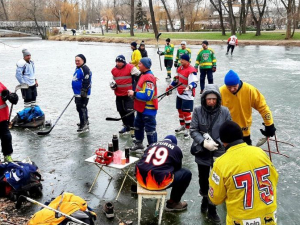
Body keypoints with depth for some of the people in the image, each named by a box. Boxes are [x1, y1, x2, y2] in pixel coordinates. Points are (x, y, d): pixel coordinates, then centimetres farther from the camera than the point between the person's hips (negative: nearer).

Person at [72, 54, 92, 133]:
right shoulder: (77, 69, 15)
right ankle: (85, 122, 33)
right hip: (78, 93, 11)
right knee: (79, 108, 19)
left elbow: (86, 82, -23)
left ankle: (84, 126, -7)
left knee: (81, 108, -11)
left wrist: (84, 91, -26)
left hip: (83, 94, -11)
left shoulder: (85, 69, -17)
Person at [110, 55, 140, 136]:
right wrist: (113, 85, 1)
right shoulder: (114, 70, 8)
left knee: (129, 111, -9)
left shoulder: (130, 67, -11)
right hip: (119, 95, 7)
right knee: (121, 111, 15)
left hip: (128, 94, -6)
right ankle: (126, 126, 32)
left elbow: (139, 76, -12)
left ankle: (133, 128, 3)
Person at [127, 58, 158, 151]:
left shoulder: (149, 78, -24)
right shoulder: (144, 75, 9)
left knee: (150, 129, 0)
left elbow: (147, 96, -30)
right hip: (141, 108, 11)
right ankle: (139, 143, 43)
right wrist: (134, 93, 7)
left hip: (148, 109, -11)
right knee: (138, 125, 24)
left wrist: (134, 94, -21)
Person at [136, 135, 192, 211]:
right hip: (158, 182, -6)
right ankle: (173, 203, 23)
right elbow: (177, 168, 23)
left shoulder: (152, 145, 22)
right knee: (186, 174, 15)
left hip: (141, 178, 6)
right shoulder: (176, 149, 11)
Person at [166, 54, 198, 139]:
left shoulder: (191, 71, -21)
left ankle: (187, 129, 14)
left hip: (187, 95, -8)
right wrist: (170, 87, 23)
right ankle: (182, 126, 38)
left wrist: (189, 87, -48)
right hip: (180, 94, 8)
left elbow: (194, 83, -29)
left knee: (186, 112, -1)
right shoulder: (180, 68, 8)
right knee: (180, 110, 19)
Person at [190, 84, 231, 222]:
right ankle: (205, 199, 48)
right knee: (203, 179, 20)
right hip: (202, 152, 1)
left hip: (219, 153, -1)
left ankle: (212, 209, 24)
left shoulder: (224, 112, -9)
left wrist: (217, 143, -17)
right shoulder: (198, 111, -9)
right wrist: (204, 142, -20)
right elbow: (193, 130, -7)